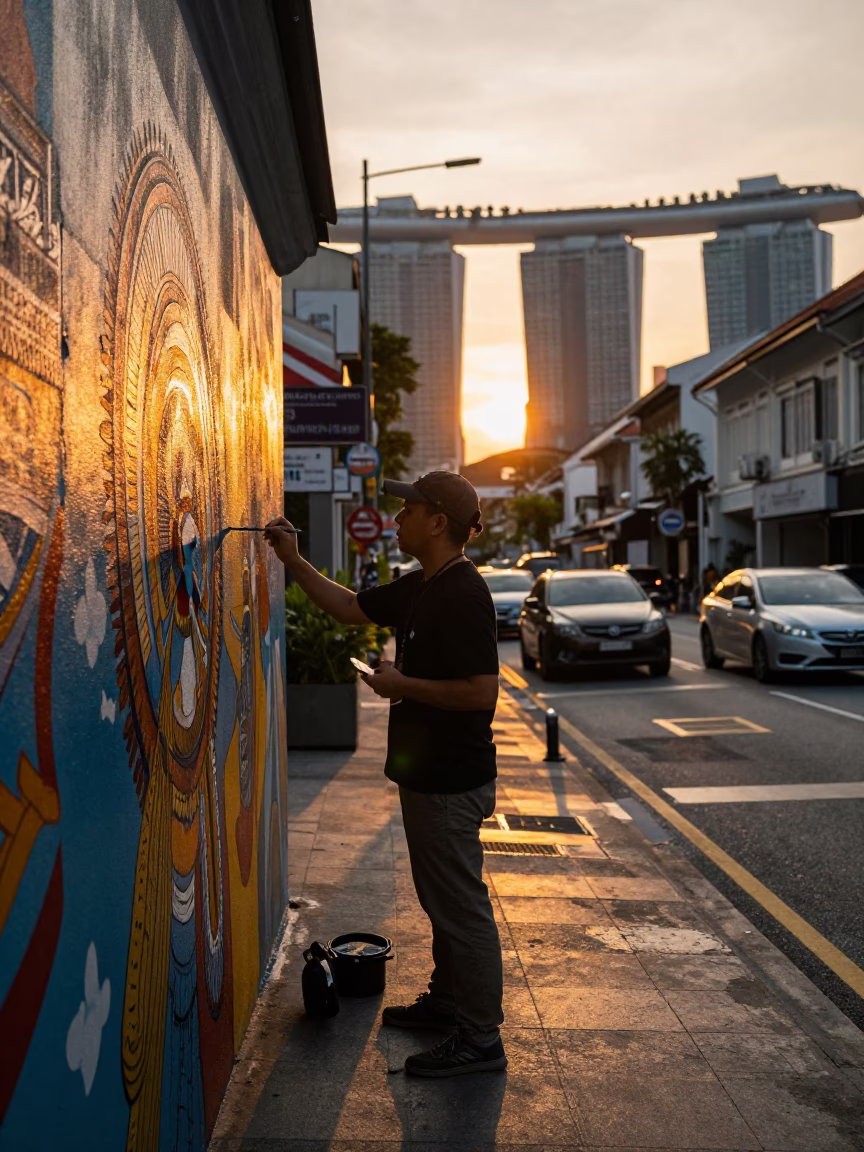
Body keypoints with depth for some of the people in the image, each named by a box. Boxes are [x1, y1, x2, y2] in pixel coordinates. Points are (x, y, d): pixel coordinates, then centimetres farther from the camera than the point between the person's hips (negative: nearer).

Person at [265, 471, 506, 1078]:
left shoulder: (464, 594, -22)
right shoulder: (419, 588, 9)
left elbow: (482, 691, -27)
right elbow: (350, 606, 23)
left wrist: (403, 685, -19)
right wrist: (294, 561, 15)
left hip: (453, 782, -10)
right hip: (428, 773, 10)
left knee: (462, 904, 0)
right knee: (441, 898, 22)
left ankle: (480, 1037, 11)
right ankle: (446, 999, 37)